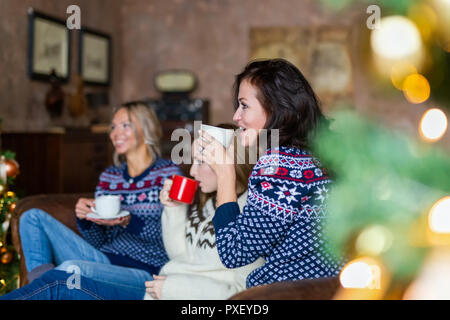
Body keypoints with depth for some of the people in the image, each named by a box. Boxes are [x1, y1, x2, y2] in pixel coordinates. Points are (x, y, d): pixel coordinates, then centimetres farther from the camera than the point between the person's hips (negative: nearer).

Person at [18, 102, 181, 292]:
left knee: (70, 268, -34)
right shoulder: (109, 176, 16)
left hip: (145, 272, -6)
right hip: (105, 260, 7)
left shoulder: (168, 172, -1)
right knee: (33, 217, -3)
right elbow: (99, 241, 15)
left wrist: (127, 222, -24)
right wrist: (84, 218, -7)